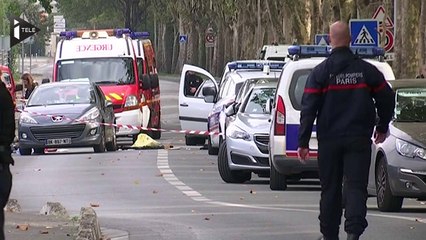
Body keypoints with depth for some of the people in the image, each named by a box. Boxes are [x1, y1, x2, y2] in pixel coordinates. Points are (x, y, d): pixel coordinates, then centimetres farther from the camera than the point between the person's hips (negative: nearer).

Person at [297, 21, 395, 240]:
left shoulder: (320, 72, -3)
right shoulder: (366, 70, 1)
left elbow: (308, 109, -6)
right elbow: (386, 99, 7)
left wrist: (303, 142, -4)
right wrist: (382, 127, 23)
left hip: (329, 140, 0)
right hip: (359, 139, 0)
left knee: (330, 189, 11)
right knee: (356, 187, -3)